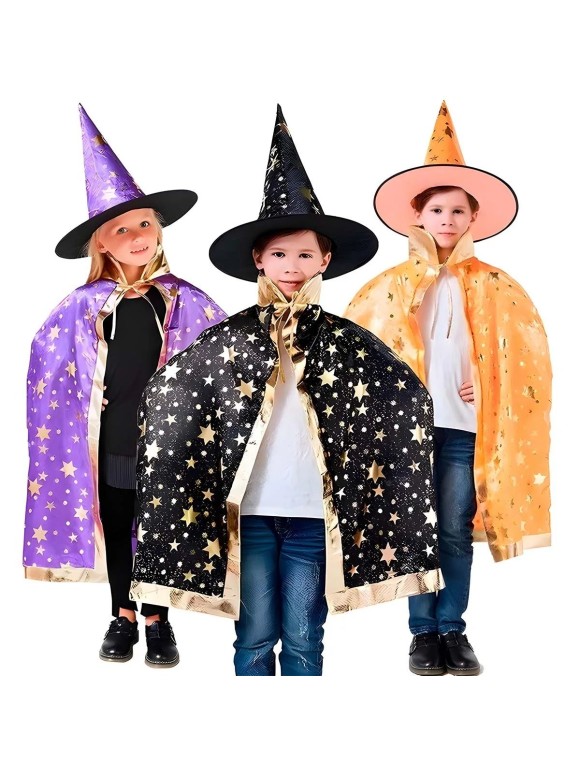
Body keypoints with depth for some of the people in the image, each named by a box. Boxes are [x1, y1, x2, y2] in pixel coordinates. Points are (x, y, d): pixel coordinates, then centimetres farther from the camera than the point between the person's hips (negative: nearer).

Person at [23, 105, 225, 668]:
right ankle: (122, 617, 31)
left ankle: (157, 620, 27)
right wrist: (79, 411, 2)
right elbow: (46, 368, 8)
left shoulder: (185, 302, -5)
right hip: (108, 442, 1)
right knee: (113, 530, 14)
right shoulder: (83, 306, -3)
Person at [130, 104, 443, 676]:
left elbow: (409, 398, 6)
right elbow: (163, 393, 2)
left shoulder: (343, 339, 2)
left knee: (303, 642, 9)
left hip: (312, 512, 0)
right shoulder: (232, 337, 0)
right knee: (255, 639, 10)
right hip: (249, 508, 0)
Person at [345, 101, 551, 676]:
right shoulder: (393, 285, 6)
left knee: (456, 531, 4)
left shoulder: (492, 286, 5)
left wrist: (486, 390, -2)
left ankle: (453, 631, 15)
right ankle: (423, 633, 13)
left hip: (464, 424, 0)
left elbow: (525, 354, 8)